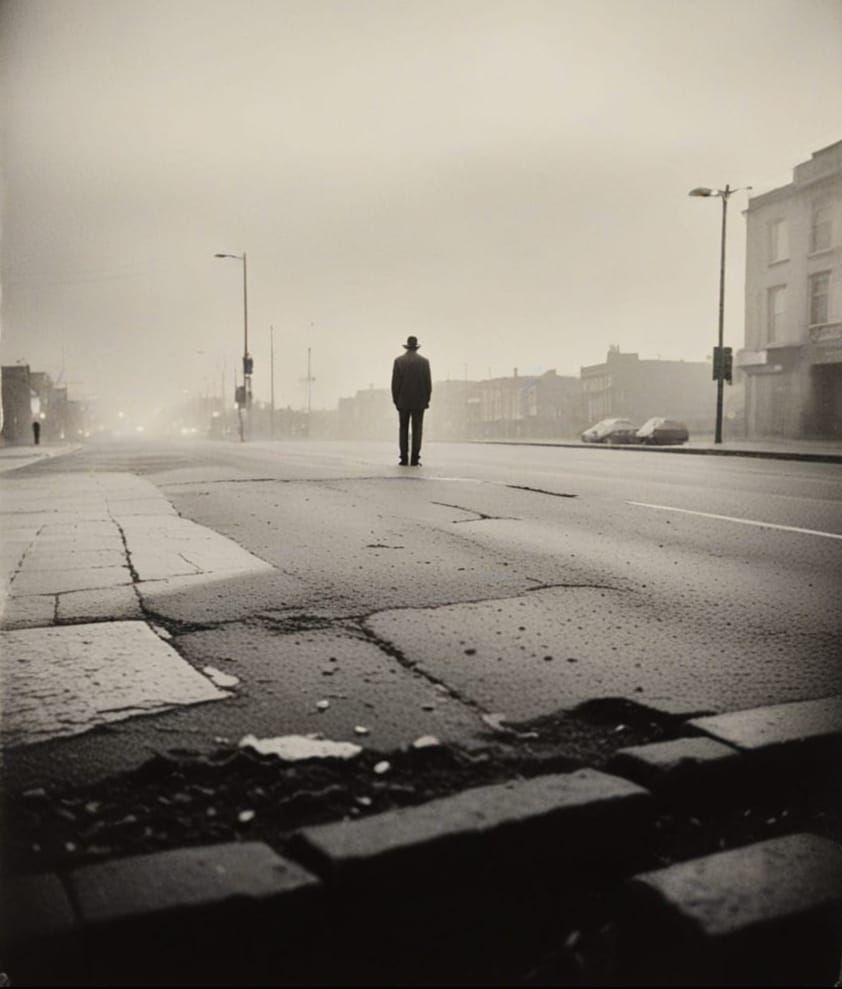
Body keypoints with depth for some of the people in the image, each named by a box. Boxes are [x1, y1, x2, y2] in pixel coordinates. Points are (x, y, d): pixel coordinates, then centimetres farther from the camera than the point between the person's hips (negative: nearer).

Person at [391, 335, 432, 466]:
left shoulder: (398, 361, -1)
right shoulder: (424, 361, 0)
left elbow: (395, 383, -2)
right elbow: (428, 383, -2)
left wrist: (396, 400, 5)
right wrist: (427, 400, 7)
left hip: (403, 401, 0)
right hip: (419, 401, 0)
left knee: (403, 429, 6)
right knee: (417, 429, 1)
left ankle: (404, 459, 0)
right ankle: (415, 459, -4)